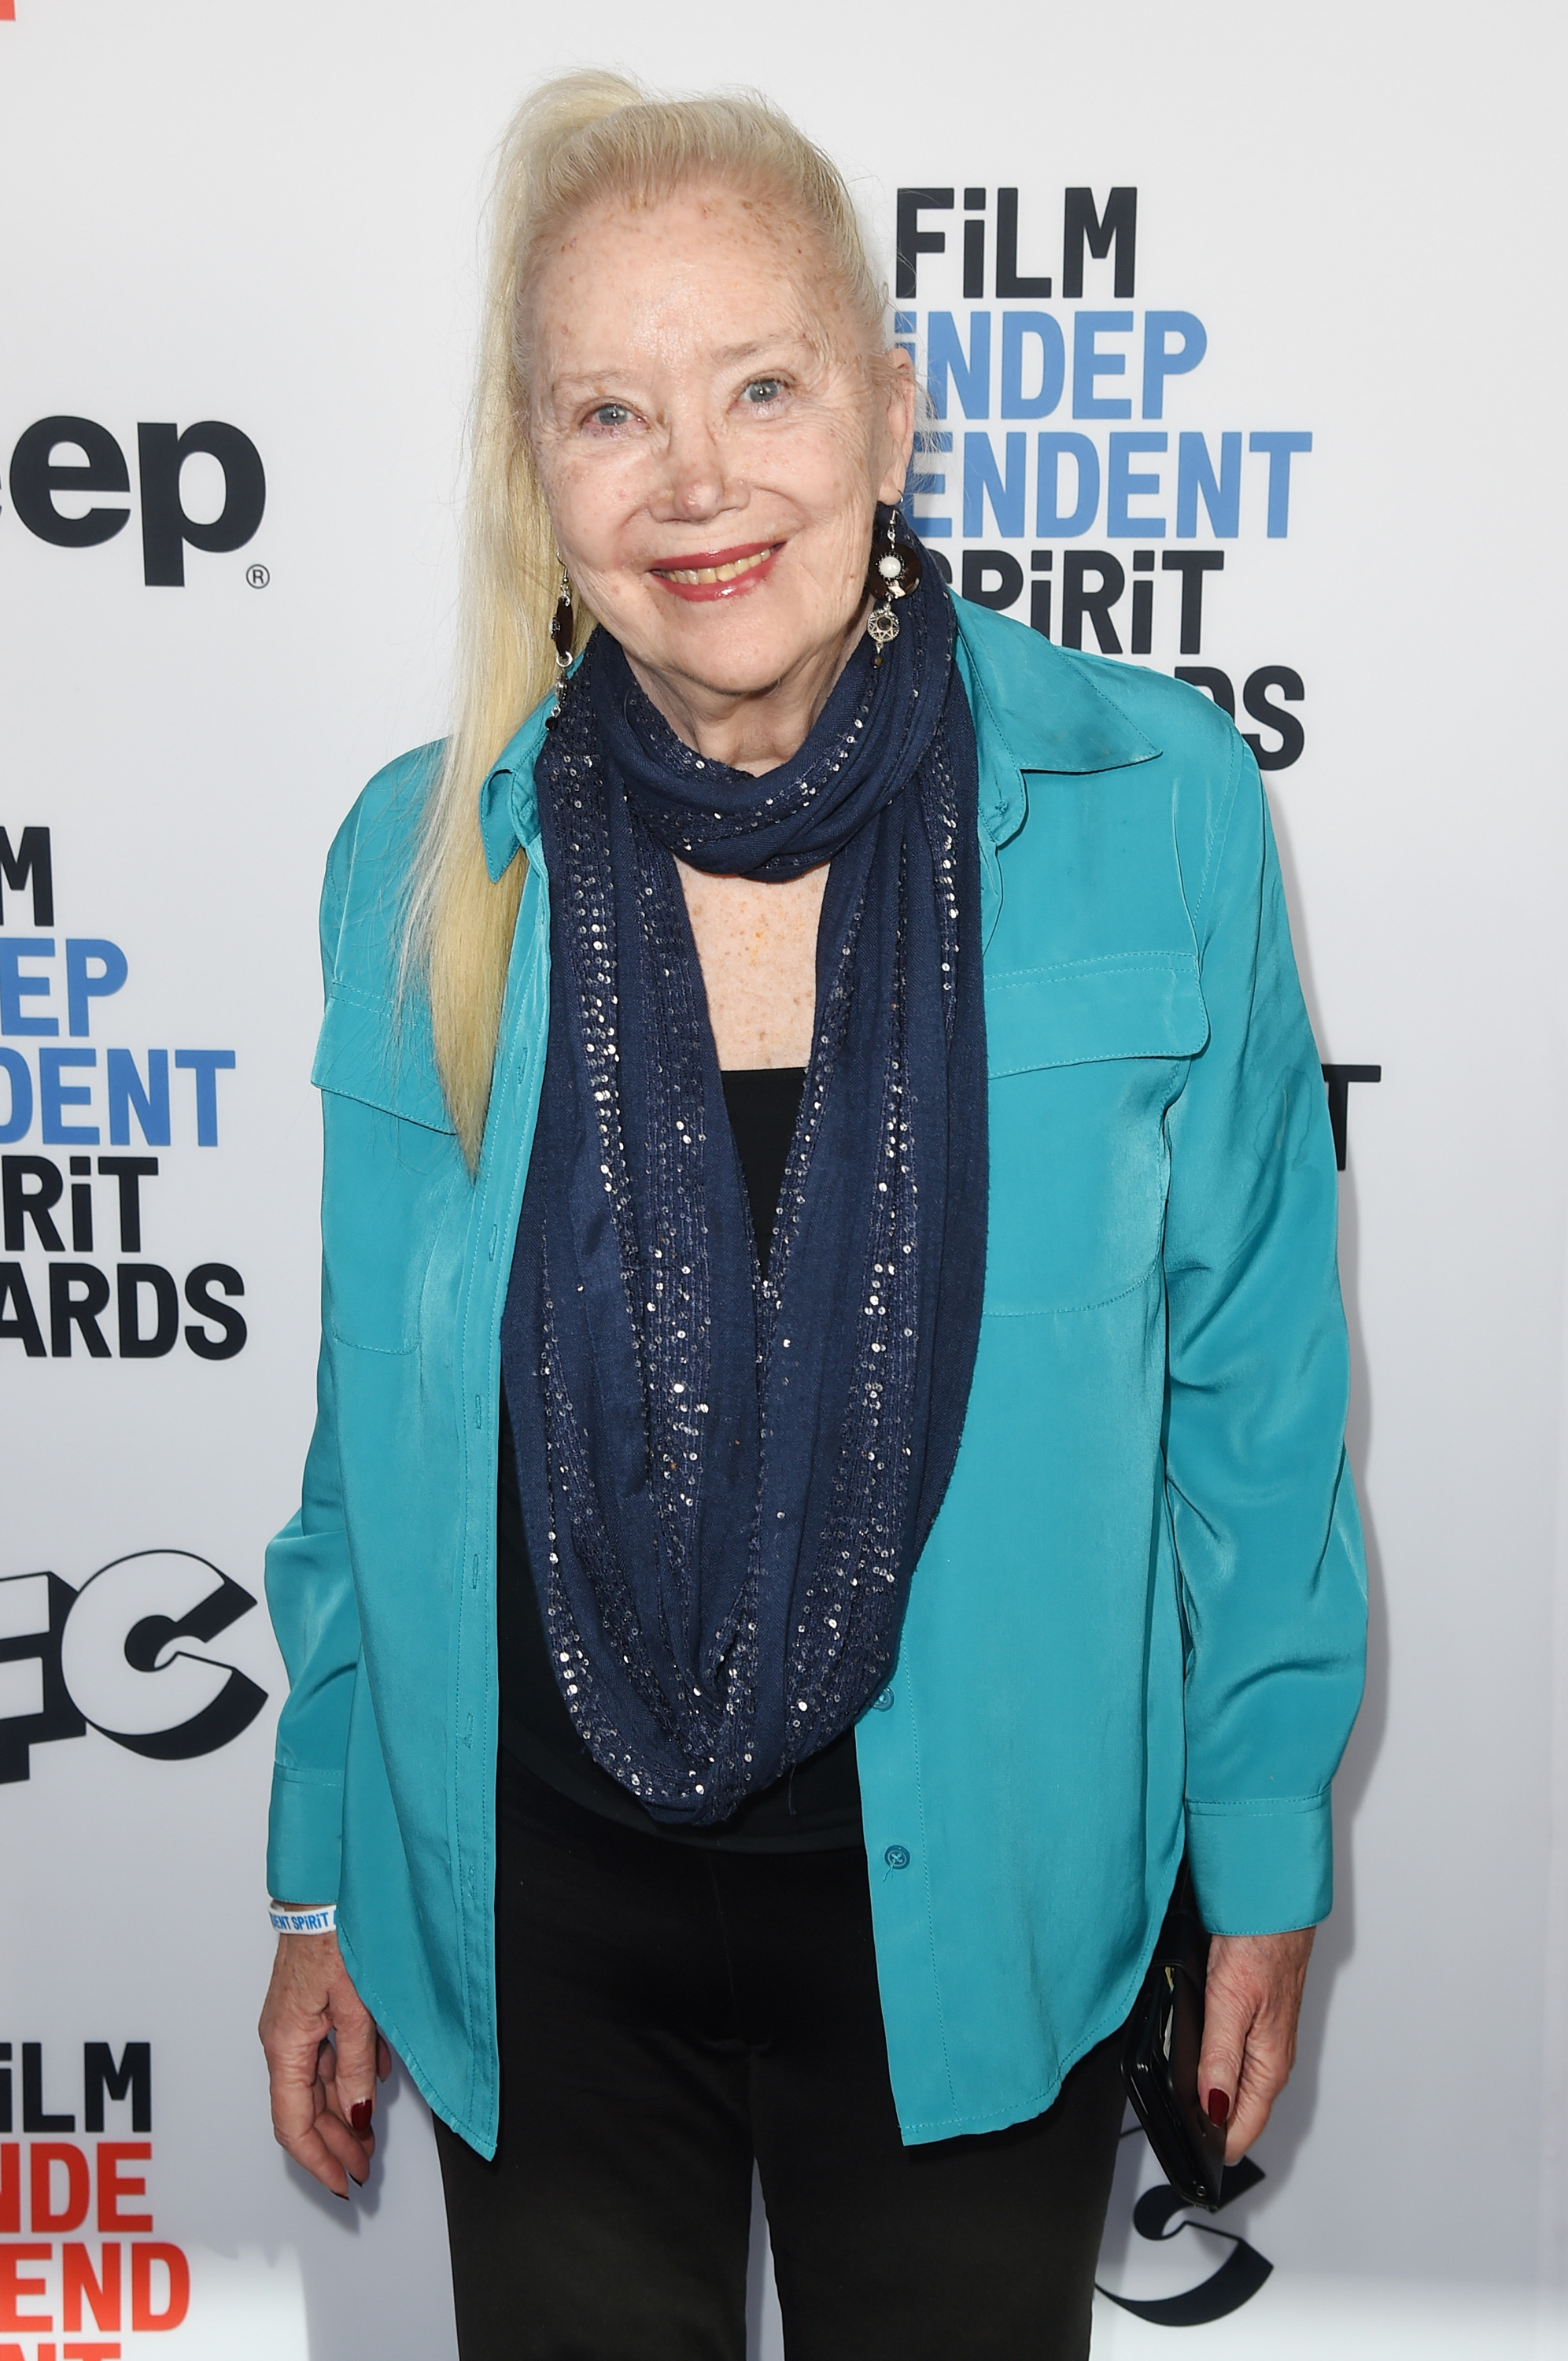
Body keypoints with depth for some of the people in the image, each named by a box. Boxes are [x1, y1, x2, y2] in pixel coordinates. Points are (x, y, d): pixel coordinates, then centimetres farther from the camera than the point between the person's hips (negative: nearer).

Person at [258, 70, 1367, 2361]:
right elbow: (370, 1442, 3)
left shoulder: (1154, 813, -12)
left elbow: (1250, 1385, -3)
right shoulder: (419, 865, -7)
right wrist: (323, 1895, 8)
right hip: (538, 1915, 2)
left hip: (972, 1911, -1)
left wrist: (1267, 1867, 2)